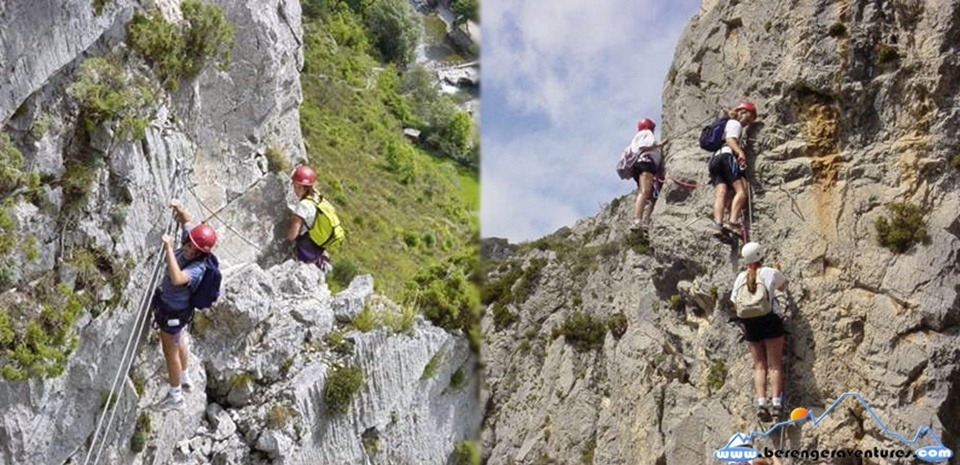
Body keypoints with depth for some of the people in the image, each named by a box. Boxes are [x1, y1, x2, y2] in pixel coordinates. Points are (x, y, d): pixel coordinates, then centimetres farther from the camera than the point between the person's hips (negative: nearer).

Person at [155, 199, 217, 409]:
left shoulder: (197, 268, -39)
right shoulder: (188, 248, -18)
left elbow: (177, 279, -59)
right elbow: (185, 221, -2)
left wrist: (169, 248, -58)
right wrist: (179, 210, -24)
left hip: (173, 312, -9)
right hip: (170, 302, 9)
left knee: (170, 352, 12)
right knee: (179, 342, 30)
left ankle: (175, 396, 33)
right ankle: (184, 379, 55)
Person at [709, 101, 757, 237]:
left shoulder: (728, 123, 38)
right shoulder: (735, 123, 10)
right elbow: (730, 139, -8)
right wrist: (740, 152, -23)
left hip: (714, 160, 8)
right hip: (727, 156, -8)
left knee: (721, 192, -14)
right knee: (741, 190, -17)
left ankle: (718, 224, -36)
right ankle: (733, 221, -36)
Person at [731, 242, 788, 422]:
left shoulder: (740, 278, 8)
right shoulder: (770, 272, 0)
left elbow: (735, 302, 11)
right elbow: (783, 287, 21)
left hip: (750, 324, 3)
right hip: (770, 321, -3)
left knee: (759, 365, 6)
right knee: (774, 364, 0)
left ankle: (761, 402, -8)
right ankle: (776, 402, -8)